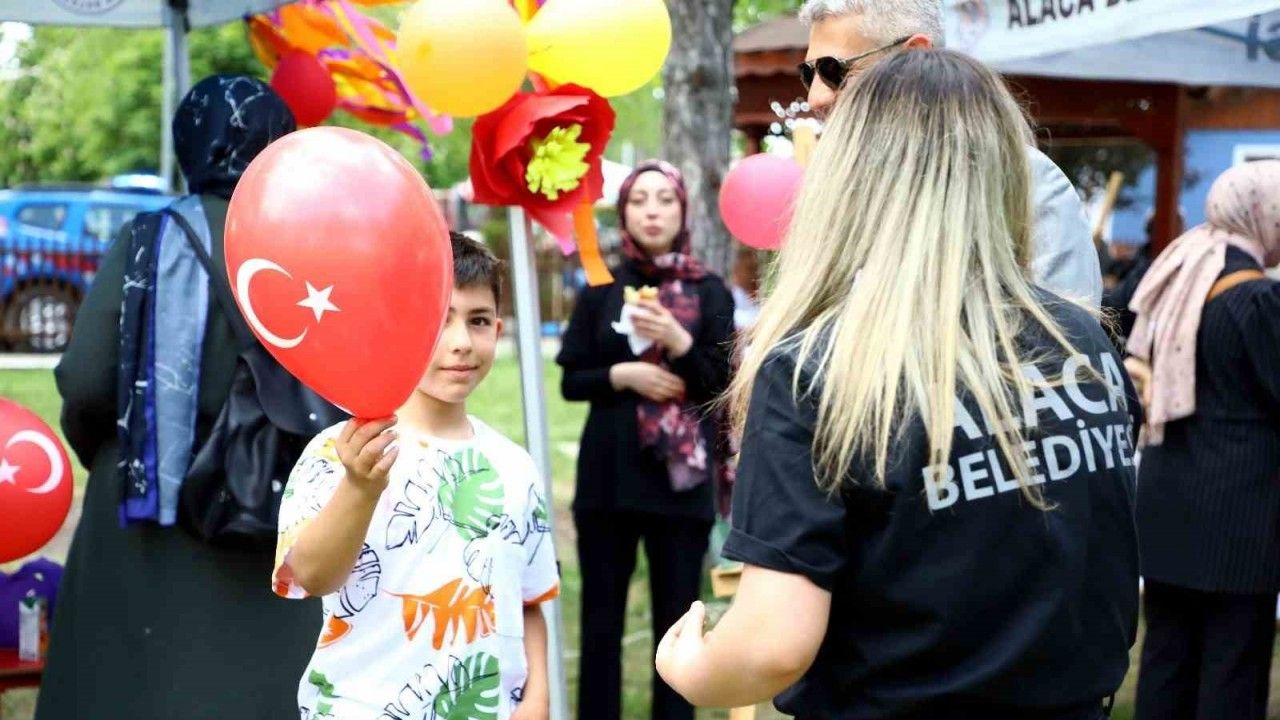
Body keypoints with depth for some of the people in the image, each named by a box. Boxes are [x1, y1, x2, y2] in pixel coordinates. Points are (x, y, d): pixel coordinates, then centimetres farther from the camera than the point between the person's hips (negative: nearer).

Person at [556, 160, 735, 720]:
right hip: (608, 473, 1)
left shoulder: (709, 291, 3)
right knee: (601, 617, 4)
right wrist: (622, 374, -10)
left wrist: (679, 343, -18)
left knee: (676, 620, 0)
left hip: (681, 477, -1)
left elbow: (724, 382, -2)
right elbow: (571, 381, 8)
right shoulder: (601, 290, 7)